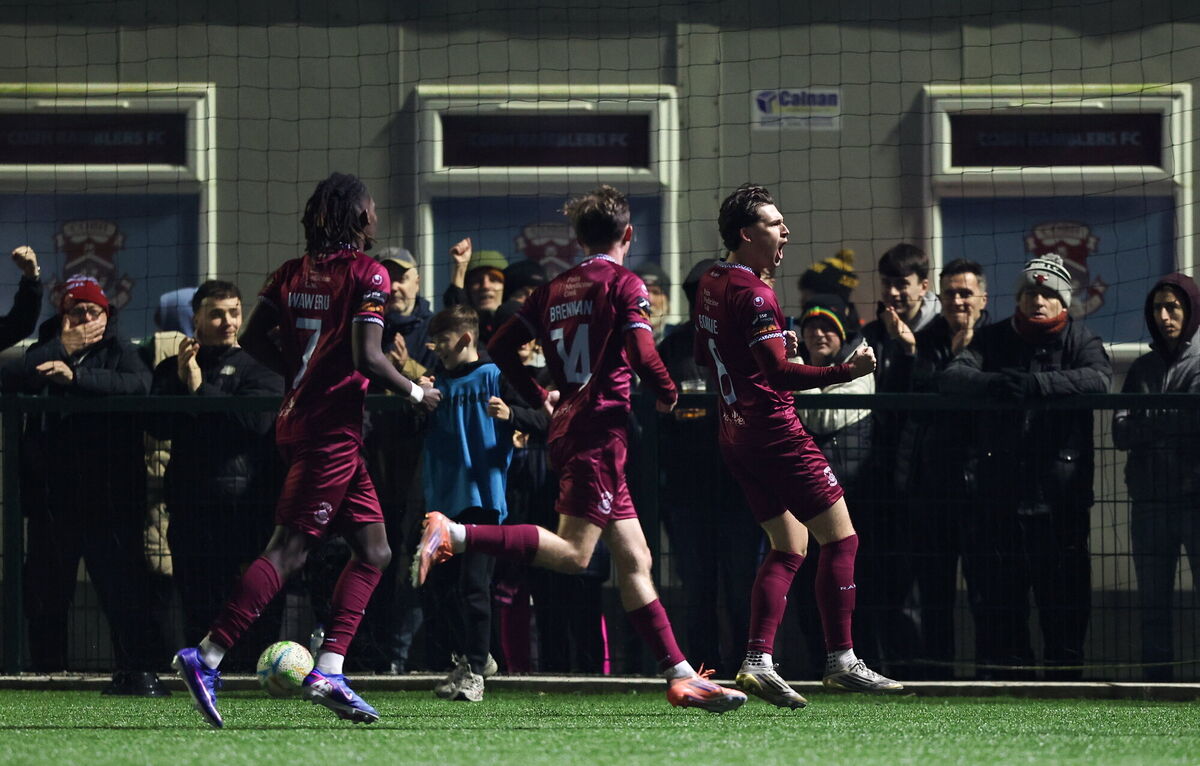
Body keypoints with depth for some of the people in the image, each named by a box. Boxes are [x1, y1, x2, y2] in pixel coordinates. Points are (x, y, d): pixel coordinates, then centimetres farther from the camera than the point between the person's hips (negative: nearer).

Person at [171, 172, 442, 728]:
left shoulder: (293, 273, 11)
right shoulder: (366, 274, -9)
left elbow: (253, 340, 10)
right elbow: (367, 357, -17)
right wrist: (415, 393, -3)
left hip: (298, 417, 8)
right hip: (334, 428, -8)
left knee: (373, 551, 10)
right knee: (289, 550, -10)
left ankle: (328, 672, 2)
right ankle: (206, 658, -15)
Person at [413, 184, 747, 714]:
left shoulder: (554, 290, 16)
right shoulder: (624, 284, -3)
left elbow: (501, 346, 16)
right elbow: (642, 355, -15)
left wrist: (541, 397, 26)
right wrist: (668, 394, 3)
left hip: (568, 426, 9)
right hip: (600, 427, -9)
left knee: (634, 560, 8)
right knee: (572, 554, -16)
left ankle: (679, 676, 9)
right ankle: (454, 534, -28)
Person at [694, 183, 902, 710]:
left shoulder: (710, 286, 12)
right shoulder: (752, 293, -17)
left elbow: (703, 355, 26)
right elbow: (779, 373, -24)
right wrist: (843, 372, -34)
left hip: (736, 435, 10)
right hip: (773, 428, -10)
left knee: (789, 545, 12)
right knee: (840, 538, -4)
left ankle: (758, 661, 1)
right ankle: (841, 661, -4)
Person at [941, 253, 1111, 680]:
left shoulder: (1079, 341, 6)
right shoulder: (994, 340, 12)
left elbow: (1098, 379, -16)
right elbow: (951, 378, -5)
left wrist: (1035, 384, -30)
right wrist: (996, 384, -26)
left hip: (1059, 500, -2)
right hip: (998, 497, 2)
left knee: (1064, 604, -1)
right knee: (995, 605, 3)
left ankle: (1065, 686, 7)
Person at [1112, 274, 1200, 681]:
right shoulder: (1143, 368, 16)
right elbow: (1121, 433, 4)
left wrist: (1149, 422, -9)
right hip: (1150, 502, 5)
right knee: (1153, 604, 7)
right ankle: (1158, 684, 11)